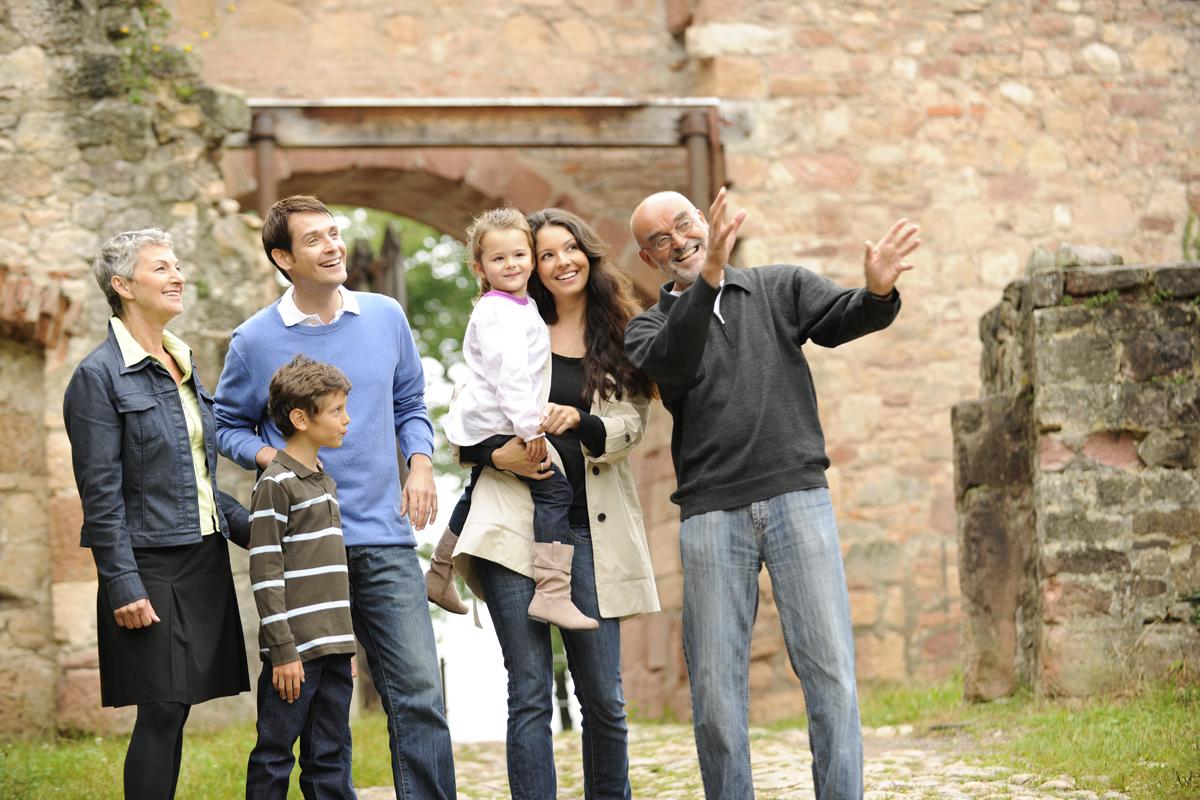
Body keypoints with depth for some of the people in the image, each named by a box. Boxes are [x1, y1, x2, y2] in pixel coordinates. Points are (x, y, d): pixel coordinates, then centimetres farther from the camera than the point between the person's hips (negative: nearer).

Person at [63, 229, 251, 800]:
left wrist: (251, 531, 13)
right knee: (161, 713, -7)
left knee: (175, 711, 8)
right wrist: (124, 587, -18)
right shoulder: (100, 376, -9)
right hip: (152, 566, -7)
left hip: (204, 560, 7)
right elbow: (101, 494, -13)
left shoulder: (182, 366, 14)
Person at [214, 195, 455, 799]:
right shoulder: (255, 340, 0)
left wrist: (419, 463, 0)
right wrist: (272, 459, -9)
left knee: (420, 692, -6)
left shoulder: (386, 317, 7)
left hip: (384, 538, 1)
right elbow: (228, 427, 11)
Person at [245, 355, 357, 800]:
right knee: (274, 758, -1)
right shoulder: (275, 484, -9)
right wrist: (282, 651, -17)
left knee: (331, 762, 9)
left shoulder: (326, 483, 16)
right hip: (294, 649, -8)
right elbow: (265, 574, -13)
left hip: (333, 648, 8)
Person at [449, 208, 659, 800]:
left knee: (603, 695, 1)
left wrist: (577, 420, -21)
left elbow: (631, 424, -2)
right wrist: (499, 455, -7)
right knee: (529, 695, -4)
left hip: (590, 529, 1)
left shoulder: (621, 340, 12)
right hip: (515, 523, 0)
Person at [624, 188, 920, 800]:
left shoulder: (782, 288, 14)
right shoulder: (649, 329, 13)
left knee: (830, 672, -6)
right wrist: (709, 277, -25)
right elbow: (672, 367, -11)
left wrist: (876, 294, -29)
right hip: (711, 515, 1)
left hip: (797, 497, 0)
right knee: (715, 686, 0)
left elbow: (840, 319, -4)